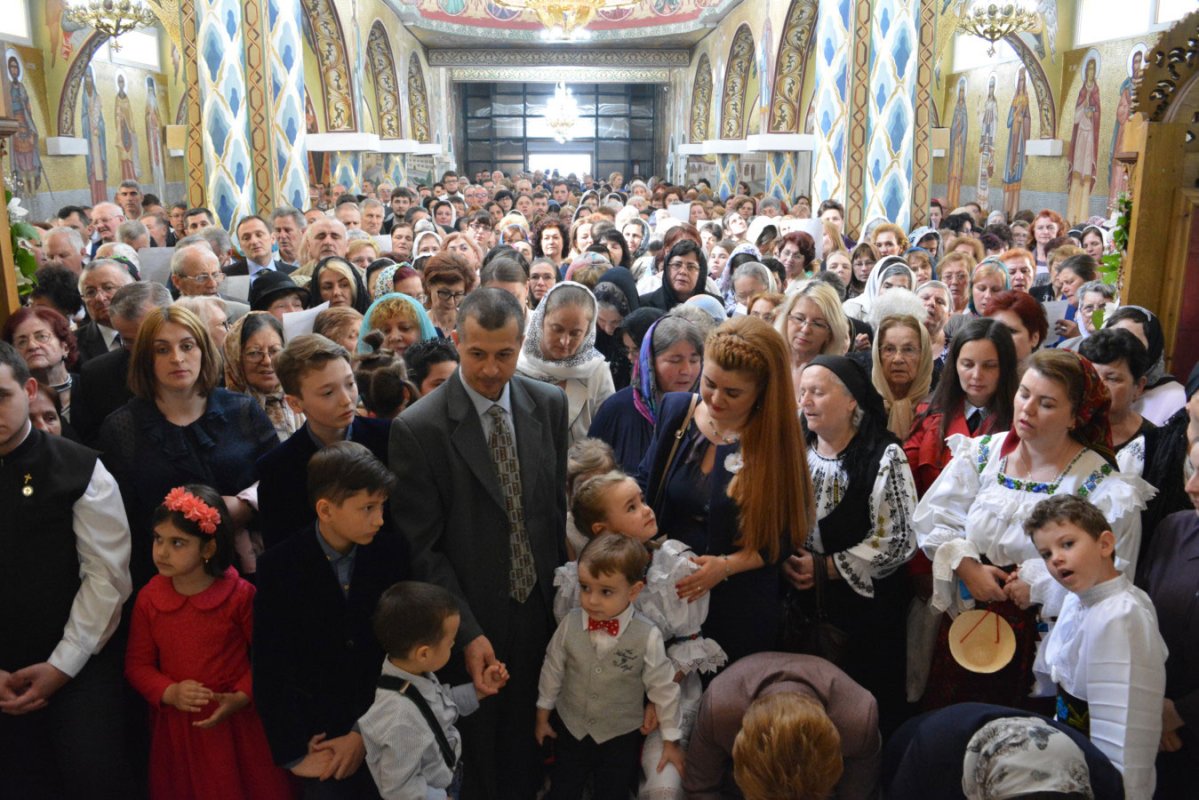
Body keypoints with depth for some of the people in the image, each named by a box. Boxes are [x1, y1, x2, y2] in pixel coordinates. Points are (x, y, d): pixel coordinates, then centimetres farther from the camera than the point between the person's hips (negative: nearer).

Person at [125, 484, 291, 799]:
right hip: (176, 726, 3)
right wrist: (169, 693, -14)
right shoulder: (148, 598, -3)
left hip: (236, 720, -2)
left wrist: (241, 697, -17)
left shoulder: (240, 595, -12)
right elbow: (137, 664, 2)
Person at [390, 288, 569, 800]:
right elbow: (423, 546, -14)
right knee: (478, 753, 17)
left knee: (528, 740, 21)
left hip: (539, 607, 4)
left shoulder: (549, 404, -3)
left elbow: (556, 503, 6)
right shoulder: (417, 428, -17)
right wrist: (468, 633, -16)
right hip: (471, 618, -3)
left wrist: (557, 582, 7)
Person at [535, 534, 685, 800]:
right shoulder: (570, 623, -19)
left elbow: (663, 688, -13)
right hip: (569, 728, 2)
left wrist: (670, 741, -3)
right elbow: (553, 669, -2)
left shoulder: (647, 636, -25)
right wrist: (542, 715, 9)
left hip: (621, 736, -2)